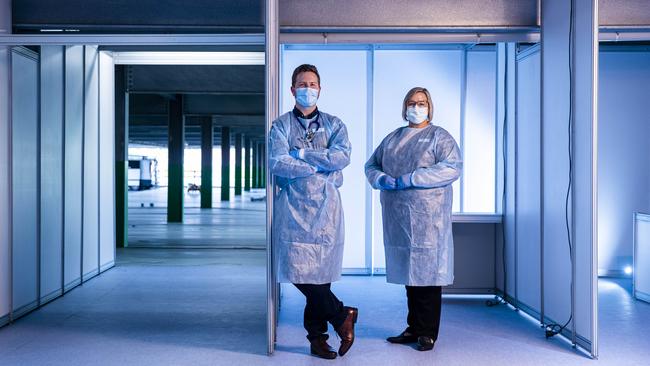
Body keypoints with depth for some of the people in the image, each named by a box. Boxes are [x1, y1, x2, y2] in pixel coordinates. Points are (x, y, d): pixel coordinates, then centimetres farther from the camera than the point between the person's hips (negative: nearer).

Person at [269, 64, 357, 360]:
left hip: (325, 205, 1)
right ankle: (341, 317, 12)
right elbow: (276, 163, -8)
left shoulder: (333, 125, 13)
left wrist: (302, 154, -9)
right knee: (299, 271, -7)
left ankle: (317, 336, 15)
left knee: (322, 272, 0)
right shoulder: (281, 125, 8)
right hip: (293, 206, -1)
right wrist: (320, 167, -7)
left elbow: (343, 157, -7)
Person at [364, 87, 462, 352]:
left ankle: (427, 332, 7)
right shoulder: (393, 137, 20)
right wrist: (382, 179, -6)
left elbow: (452, 167, -13)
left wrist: (409, 180, -17)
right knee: (409, 272, 10)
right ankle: (413, 328, 19)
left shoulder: (439, 136, 3)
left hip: (428, 217, -5)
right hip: (397, 217, 5)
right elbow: (371, 165, 19)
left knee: (428, 272, -2)